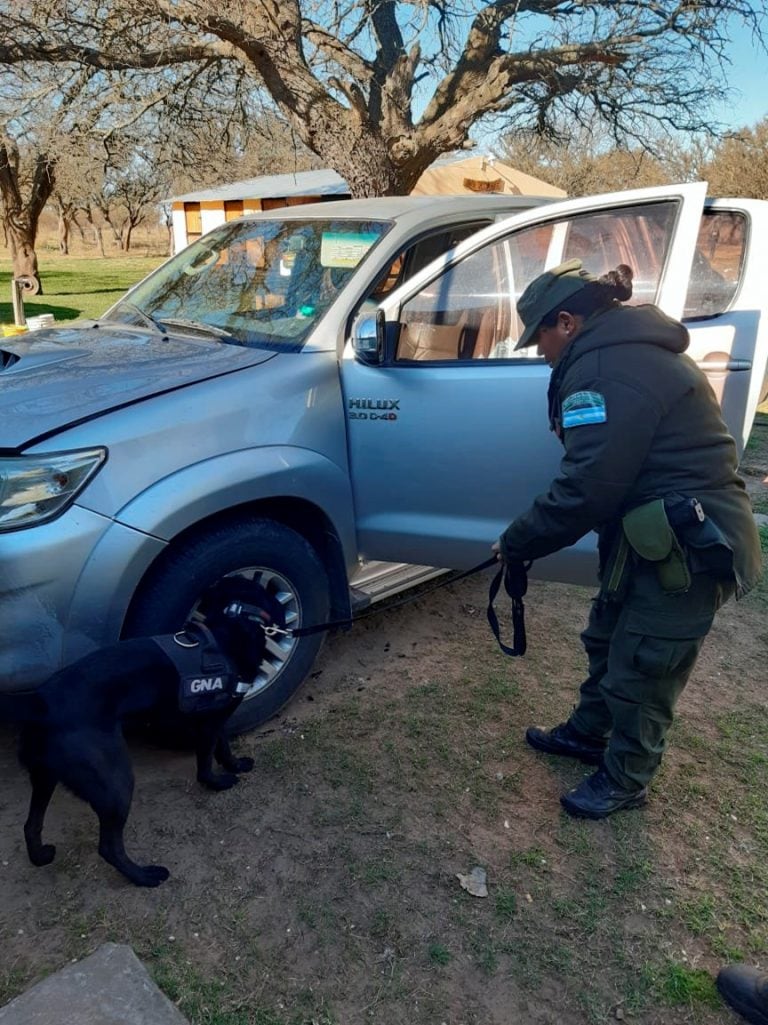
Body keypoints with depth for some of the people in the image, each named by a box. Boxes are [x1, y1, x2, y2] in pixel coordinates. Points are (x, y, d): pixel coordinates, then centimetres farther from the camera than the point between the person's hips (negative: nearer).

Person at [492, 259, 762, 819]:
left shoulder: (603, 370, -22)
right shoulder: (633, 348, 13)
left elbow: (584, 491, -24)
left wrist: (514, 543, -10)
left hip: (689, 553, -10)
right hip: (675, 539, 10)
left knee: (638, 673, 7)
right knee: (607, 641, 24)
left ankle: (624, 781, 30)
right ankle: (588, 733, 46)